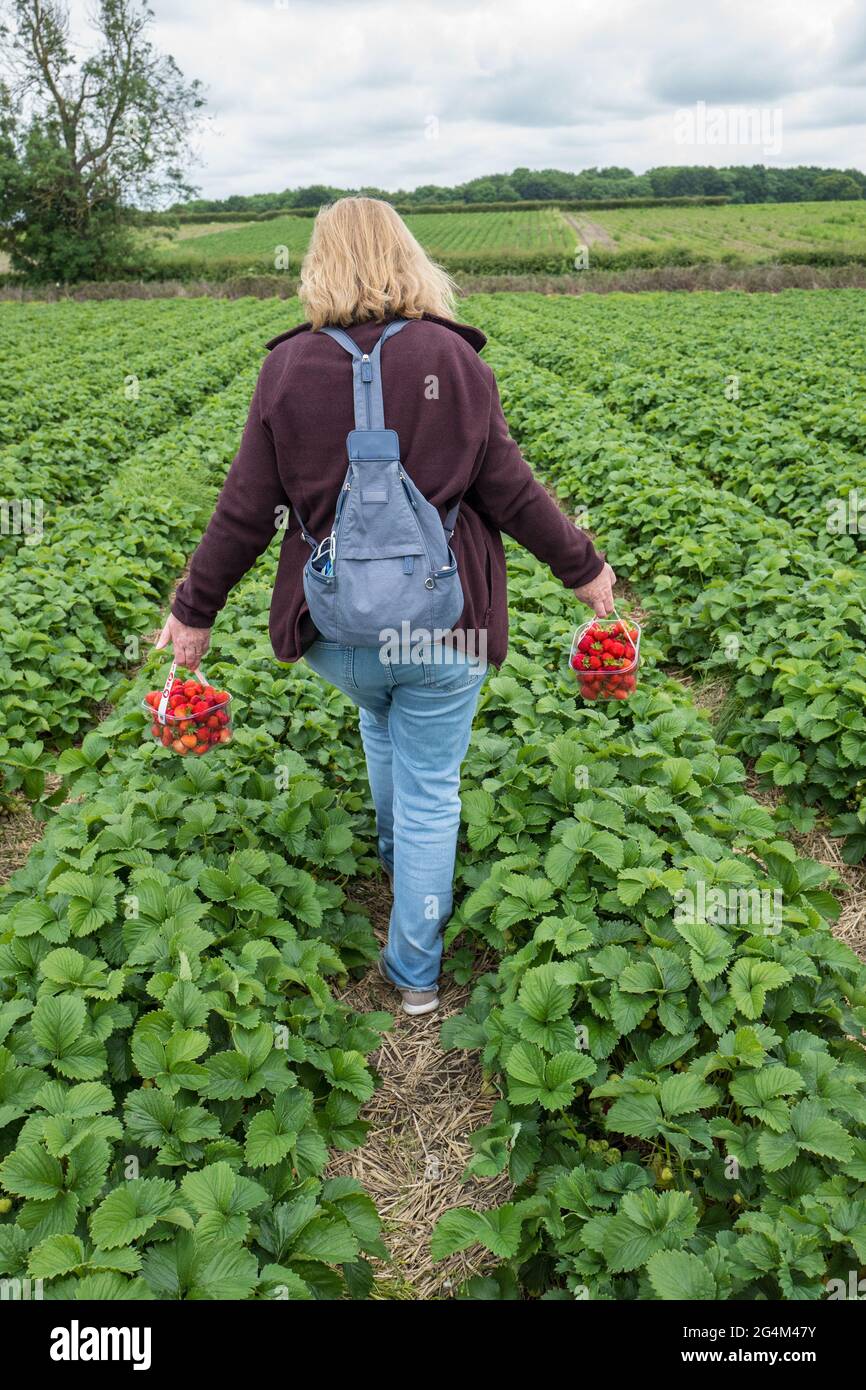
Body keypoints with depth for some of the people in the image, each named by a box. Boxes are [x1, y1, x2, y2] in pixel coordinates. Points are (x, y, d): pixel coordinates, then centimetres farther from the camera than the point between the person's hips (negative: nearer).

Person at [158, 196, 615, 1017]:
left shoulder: (289, 365, -5)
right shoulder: (453, 357, -6)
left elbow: (248, 508, -3)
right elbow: (506, 488, -5)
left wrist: (196, 608, 9)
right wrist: (582, 566, 10)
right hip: (444, 622, -1)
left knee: (380, 718, 33)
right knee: (430, 789, 11)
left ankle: (396, 855, 53)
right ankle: (415, 972, 25)